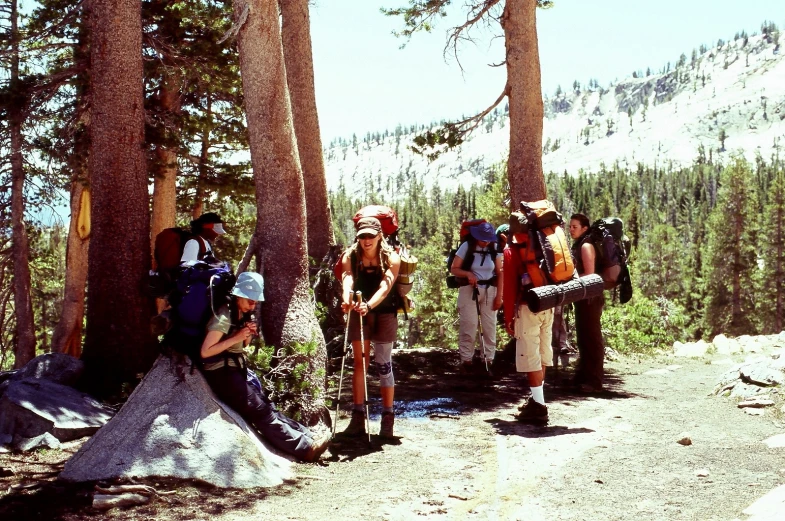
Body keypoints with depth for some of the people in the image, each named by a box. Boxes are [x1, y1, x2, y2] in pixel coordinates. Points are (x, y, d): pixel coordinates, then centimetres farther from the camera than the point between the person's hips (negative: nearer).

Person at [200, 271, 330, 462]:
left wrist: (248, 335, 0)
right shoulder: (224, 317, -15)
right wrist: (236, 338, -20)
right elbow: (205, 352, -19)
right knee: (260, 411, -16)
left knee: (267, 407, -6)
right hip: (221, 374, -8)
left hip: (237, 371, 8)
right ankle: (306, 447, -24)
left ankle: (308, 437, -17)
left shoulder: (242, 314, 12)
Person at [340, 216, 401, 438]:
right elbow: (347, 279, -26)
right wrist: (347, 299, -48)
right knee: (359, 362, 0)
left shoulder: (391, 258, -12)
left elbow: (385, 287, -27)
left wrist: (369, 305, -46)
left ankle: (388, 418, 6)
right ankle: (358, 416, 4)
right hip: (359, 313, 2)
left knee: (384, 364, 0)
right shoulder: (350, 256, -7)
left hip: (384, 313, -2)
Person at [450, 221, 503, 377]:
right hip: (469, 290, -3)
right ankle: (466, 360, 5)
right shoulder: (466, 247, -8)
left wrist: (499, 295, -2)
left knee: (490, 327, 2)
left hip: (489, 291, 3)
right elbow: (453, 269, -6)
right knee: (469, 327, -2)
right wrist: (468, 274, -24)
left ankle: (488, 361, 7)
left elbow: (499, 273, 4)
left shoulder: (494, 249, 0)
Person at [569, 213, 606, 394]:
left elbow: (589, 275, -19)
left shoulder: (586, 245, -13)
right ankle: (582, 377, 24)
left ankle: (594, 382, -6)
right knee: (584, 338, 15)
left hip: (590, 297, -10)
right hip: (582, 297, 10)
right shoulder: (578, 245, 16)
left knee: (592, 339, -8)